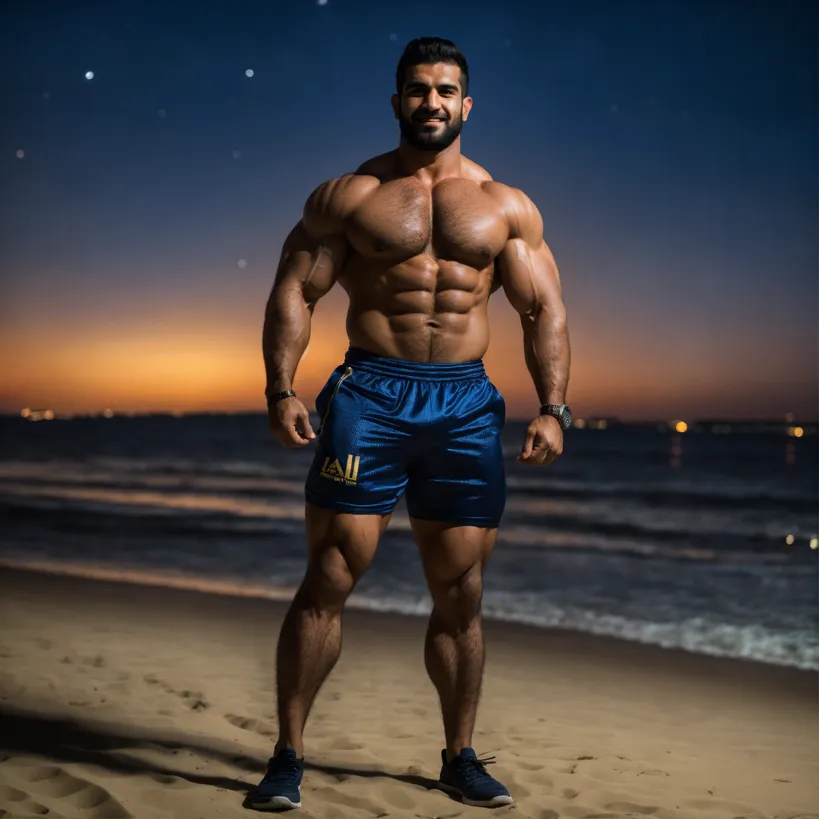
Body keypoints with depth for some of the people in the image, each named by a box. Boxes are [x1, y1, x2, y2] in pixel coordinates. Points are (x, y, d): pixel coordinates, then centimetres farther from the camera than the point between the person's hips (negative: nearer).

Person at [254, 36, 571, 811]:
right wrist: (280, 389, -11)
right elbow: (294, 291, 2)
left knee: (460, 594, 7)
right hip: (369, 392, -2)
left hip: (466, 403, 2)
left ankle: (460, 756, 23)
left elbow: (545, 312, 9)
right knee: (328, 580, -6)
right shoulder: (346, 195, 8)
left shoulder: (508, 208, 13)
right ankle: (288, 755, 5)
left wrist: (553, 408, -4)